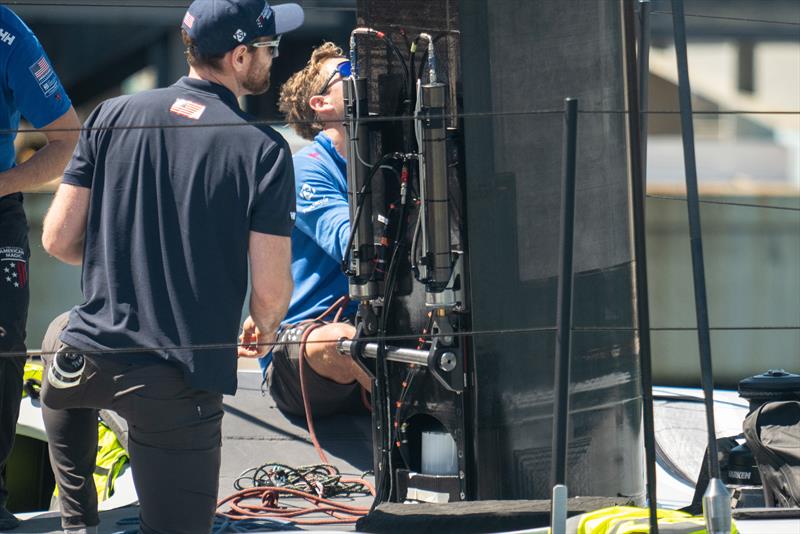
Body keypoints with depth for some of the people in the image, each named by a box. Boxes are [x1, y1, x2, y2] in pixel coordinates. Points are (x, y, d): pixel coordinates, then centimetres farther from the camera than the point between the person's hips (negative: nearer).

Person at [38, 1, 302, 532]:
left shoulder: (112, 115, 0)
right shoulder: (263, 150, -8)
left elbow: (59, 239, 3)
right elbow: (271, 290, -9)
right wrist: (263, 330, 15)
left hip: (86, 360, 4)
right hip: (180, 387, -3)